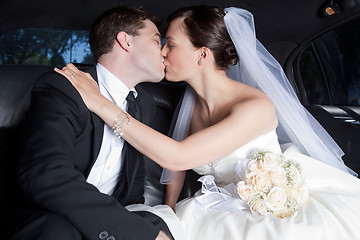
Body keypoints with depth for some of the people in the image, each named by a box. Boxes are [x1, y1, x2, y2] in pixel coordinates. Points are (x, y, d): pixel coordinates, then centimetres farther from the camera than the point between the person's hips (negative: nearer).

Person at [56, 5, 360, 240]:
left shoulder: (256, 107, -26)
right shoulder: (191, 101, -5)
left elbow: (177, 157, -34)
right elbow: (178, 165, 7)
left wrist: (101, 104, -34)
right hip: (229, 207, 5)